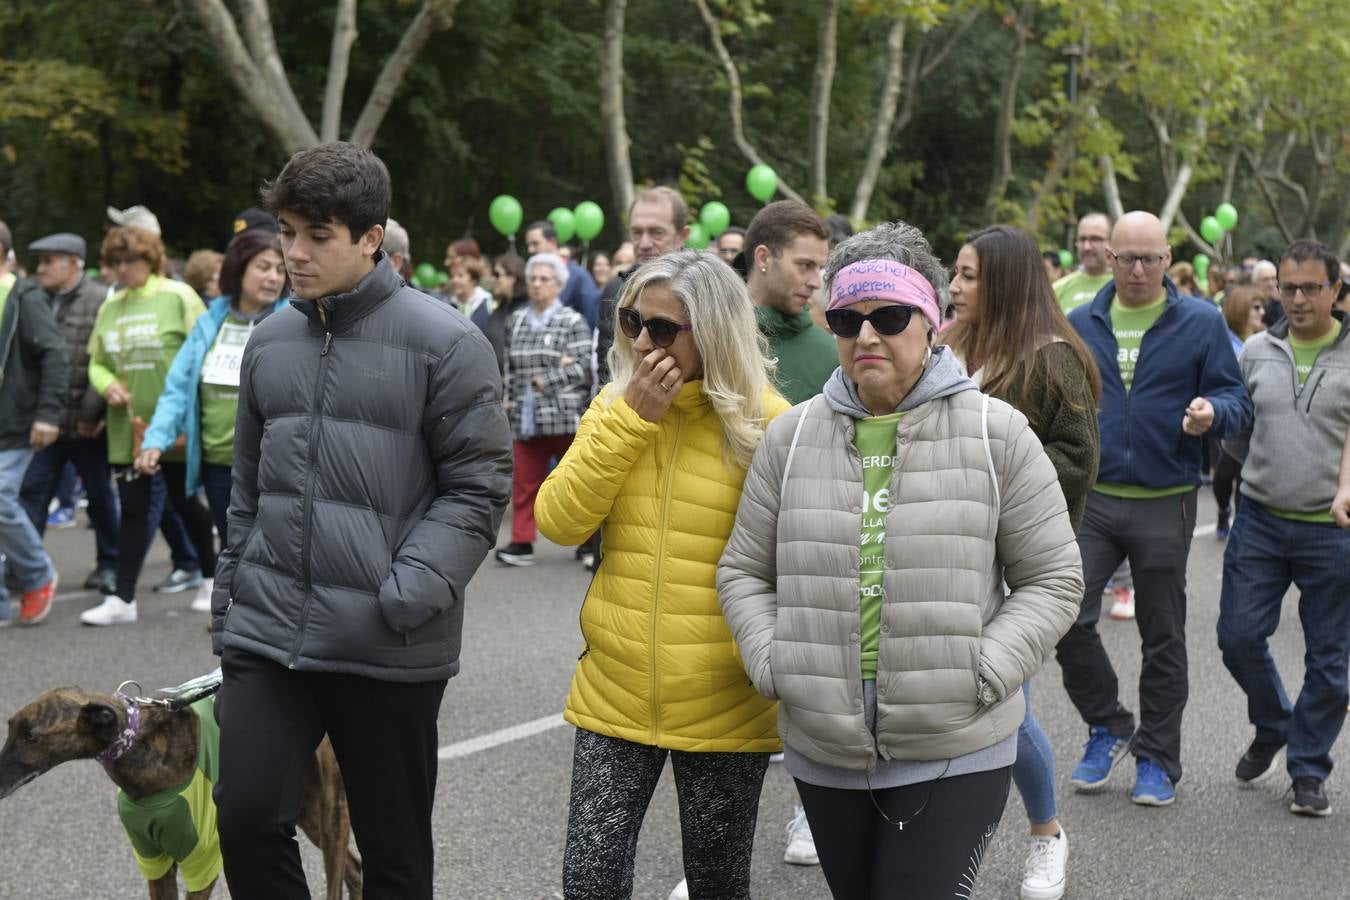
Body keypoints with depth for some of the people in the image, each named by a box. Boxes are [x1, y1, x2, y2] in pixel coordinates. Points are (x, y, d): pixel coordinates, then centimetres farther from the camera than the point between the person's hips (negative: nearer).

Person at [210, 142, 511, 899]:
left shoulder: (445, 343, -8)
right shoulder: (269, 341, 10)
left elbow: (478, 489, -9)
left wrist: (410, 594, -20)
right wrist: (228, 603, 17)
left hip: (391, 650, -4)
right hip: (267, 633, 5)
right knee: (248, 817, -1)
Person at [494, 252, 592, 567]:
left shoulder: (573, 321, -1)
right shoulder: (517, 322, 14)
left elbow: (584, 367, -9)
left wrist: (547, 381, -12)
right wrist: (510, 397, 8)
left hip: (565, 417, -4)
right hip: (526, 418, 4)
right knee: (524, 481, 0)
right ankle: (521, 543, 2)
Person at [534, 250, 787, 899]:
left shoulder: (767, 425, -9)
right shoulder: (614, 408, 4)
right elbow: (559, 521, -7)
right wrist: (631, 418, -13)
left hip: (724, 708, -3)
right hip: (613, 696, 3)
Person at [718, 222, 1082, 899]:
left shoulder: (997, 434, -3)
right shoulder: (792, 436, 5)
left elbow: (1053, 580, 0)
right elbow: (744, 571, 12)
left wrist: (980, 675, -12)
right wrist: (773, 665, -4)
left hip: (955, 754, -3)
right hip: (824, 750, 4)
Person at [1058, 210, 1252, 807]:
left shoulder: (1202, 323, 0)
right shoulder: (1079, 325, 7)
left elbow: (1237, 402, -1)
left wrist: (1212, 413, -24)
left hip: (1165, 505, -2)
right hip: (1090, 497, 2)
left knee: (1162, 638, 7)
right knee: (1068, 618, -9)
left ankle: (1157, 758, 20)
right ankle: (1107, 726, 14)